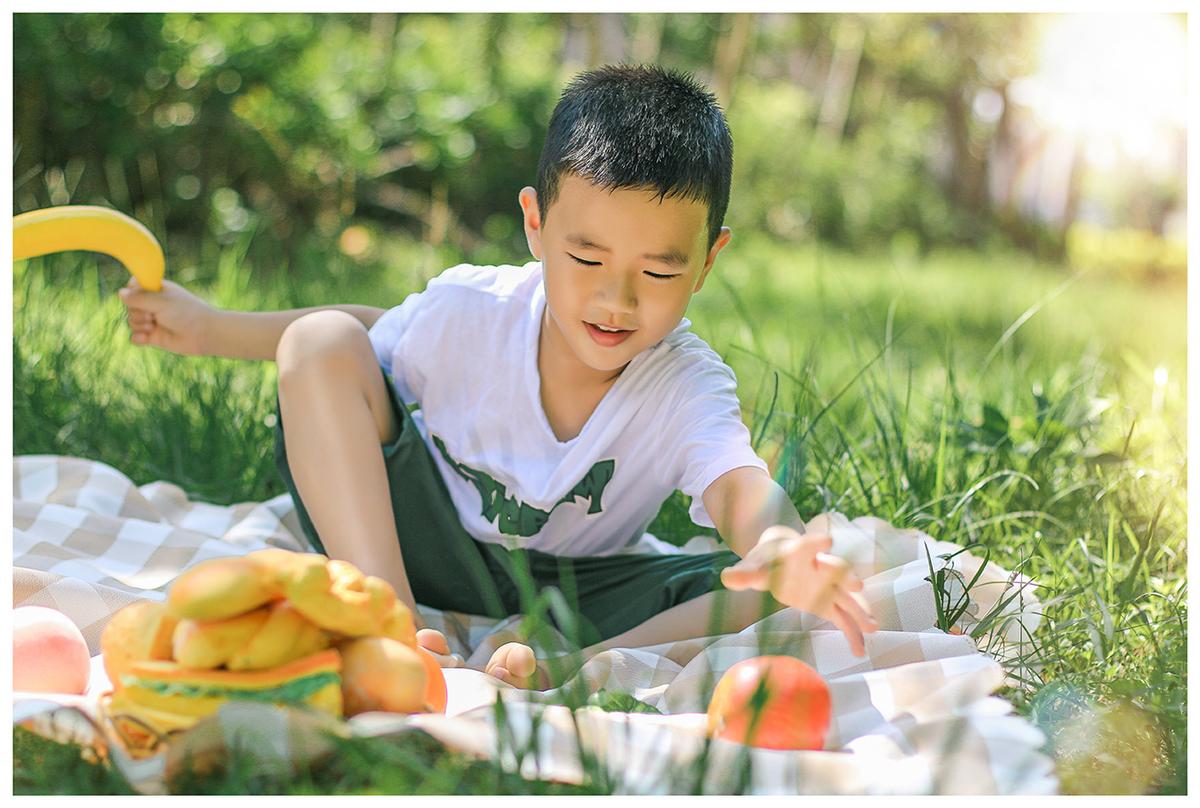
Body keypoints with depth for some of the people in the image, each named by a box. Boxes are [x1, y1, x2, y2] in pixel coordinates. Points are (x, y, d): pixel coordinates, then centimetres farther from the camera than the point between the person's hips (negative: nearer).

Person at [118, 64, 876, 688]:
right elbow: (379, 332, 6)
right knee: (321, 343, -22)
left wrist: (784, 551, -65)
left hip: (568, 594, -1)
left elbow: (742, 489, -40)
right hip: (422, 547, 1)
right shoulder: (470, 309, -16)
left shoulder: (691, 388, -20)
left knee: (761, 586, -25)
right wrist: (212, 328, 3)